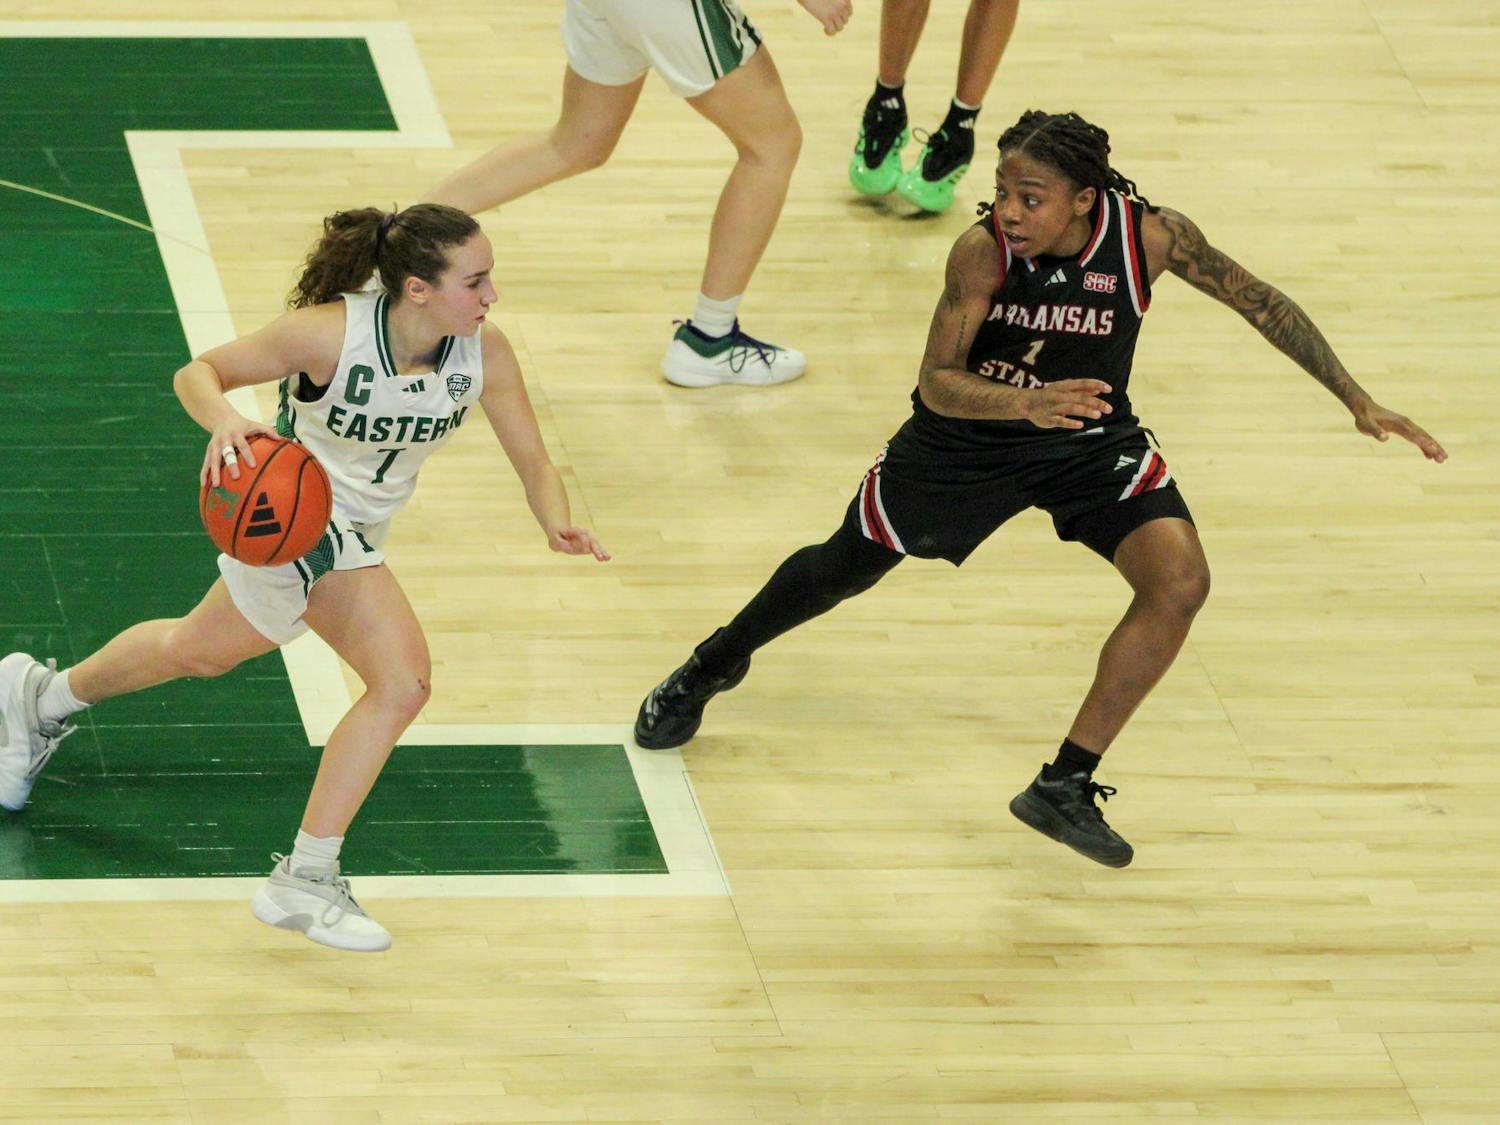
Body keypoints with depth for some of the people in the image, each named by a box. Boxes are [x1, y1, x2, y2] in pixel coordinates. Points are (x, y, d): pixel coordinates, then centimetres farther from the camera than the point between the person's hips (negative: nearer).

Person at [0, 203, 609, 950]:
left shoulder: (484, 354, -17)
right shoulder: (330, 334, -29)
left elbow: (534, 466, -11)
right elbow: (199, 371, -18)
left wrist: (557, 525, -33)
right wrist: (224, 423, -40)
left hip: (355, 534, 6)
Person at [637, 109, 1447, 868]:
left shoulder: (1151, 236, -26)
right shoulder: (983, 251, -31)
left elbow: (1259, 302, -11)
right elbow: (937, 382, -33)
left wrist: (1358, 401, -11)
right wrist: (1028, 404, -53)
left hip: (1092, 439, 1)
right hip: (969, 434, -1)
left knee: (1180, 583, -20)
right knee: (846, 568, 15)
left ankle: (1065, 787, -8)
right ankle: (714, 665, 47)